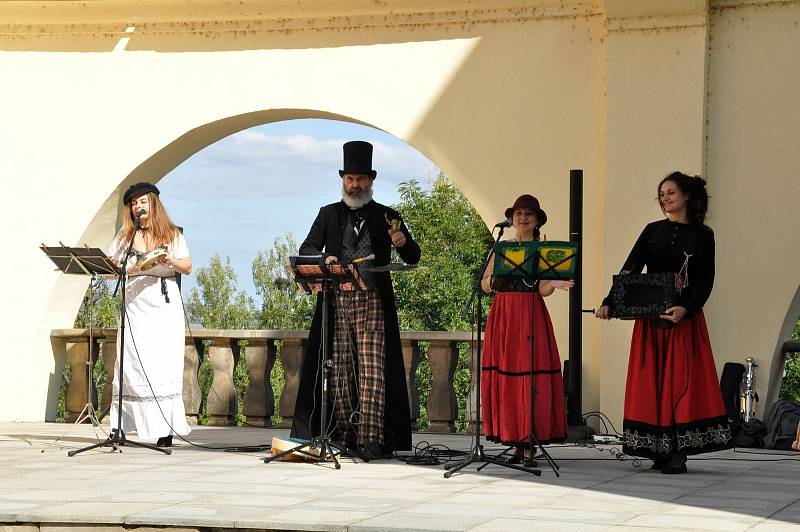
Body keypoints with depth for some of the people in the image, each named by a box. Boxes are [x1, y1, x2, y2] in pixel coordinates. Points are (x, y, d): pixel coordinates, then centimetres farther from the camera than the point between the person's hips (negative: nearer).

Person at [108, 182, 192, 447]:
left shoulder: (171, 234, 11)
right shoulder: (125, 236, 15)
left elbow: (188, 267, 6)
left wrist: (170, 260, -13)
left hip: (164, 306, -1)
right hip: (134, 304, 1)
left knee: (164, 363, -8)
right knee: (131, 363, -6)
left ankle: (166, 431, -9)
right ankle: (120, 428, -5)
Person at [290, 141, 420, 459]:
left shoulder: (386, 217, 11)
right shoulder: (329, 215, 14)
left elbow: (413, 258, 7)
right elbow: (306, 249, 5)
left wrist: (403, 243, -16)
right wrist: (324, 258, -17)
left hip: (373, 302, -2)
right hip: (336, 303, 2)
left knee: (372, 370, -10)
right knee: (340, 371, 2)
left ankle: (370, 439, -15)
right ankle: (344, 437, 7)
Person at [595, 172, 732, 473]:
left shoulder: (702, 235, 5)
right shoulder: (653, 231, 12)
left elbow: (705, 280, -2)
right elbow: (630, 270, 6)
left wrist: (686, 308, -20)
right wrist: (609, 303, -8)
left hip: (685, 317, -3)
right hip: (650, 318, 3)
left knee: (682, 379, -6)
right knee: (651, 380, -1)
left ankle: (677, 452, -8)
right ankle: (658, 450, 1)